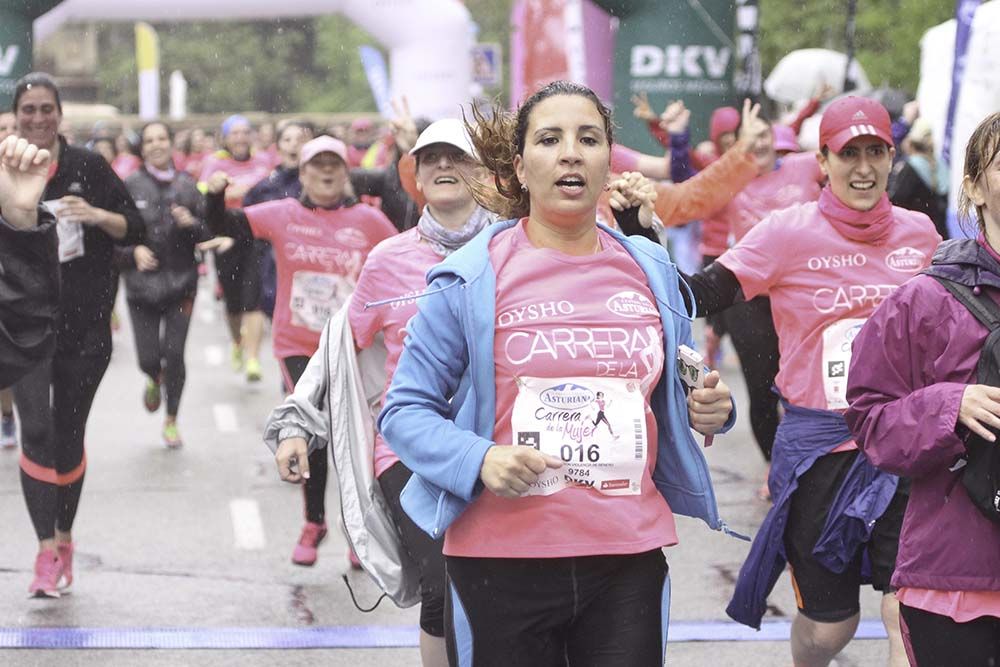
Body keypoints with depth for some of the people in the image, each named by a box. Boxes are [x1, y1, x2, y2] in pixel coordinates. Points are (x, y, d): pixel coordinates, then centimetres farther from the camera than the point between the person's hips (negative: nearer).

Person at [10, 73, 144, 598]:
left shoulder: (89, 167, 1)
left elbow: (134, 229, 2)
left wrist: (97, 215, -16)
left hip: (86, 323, 1)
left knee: (69, 433, 9)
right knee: (36, 429, -13)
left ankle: (65, 537, 26)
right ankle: (46, 549, -12)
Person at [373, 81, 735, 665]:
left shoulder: (651, 271, 10)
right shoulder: (470, 277, -4)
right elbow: (406, 410, -2)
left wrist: (707, 409, 1)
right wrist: (478, 459, -20)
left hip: (629, 559, 3)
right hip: (501, 558, -3)